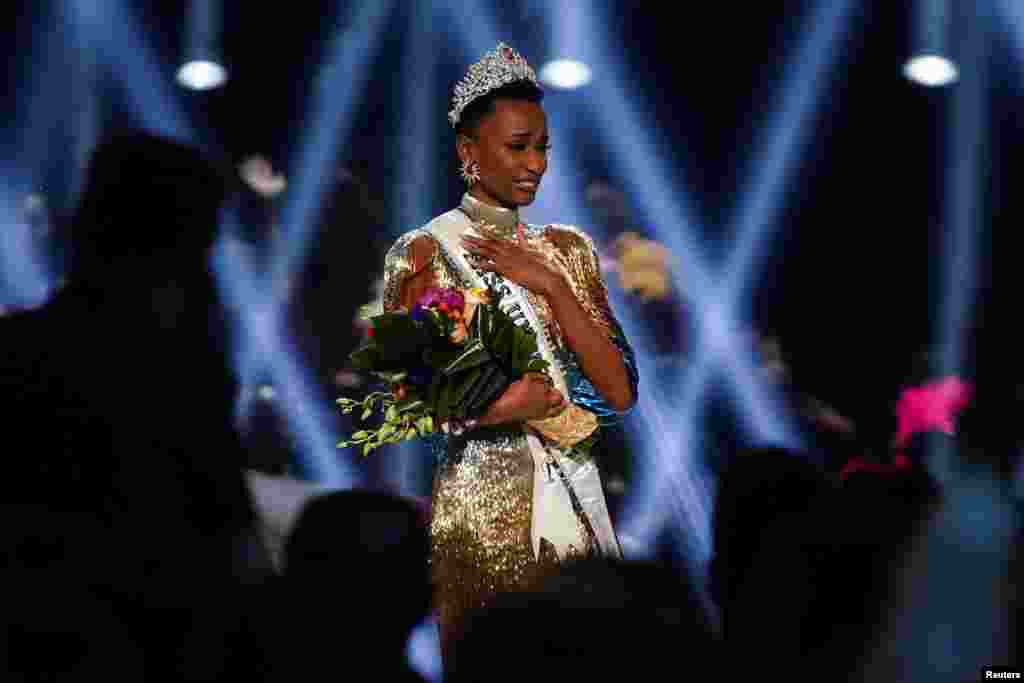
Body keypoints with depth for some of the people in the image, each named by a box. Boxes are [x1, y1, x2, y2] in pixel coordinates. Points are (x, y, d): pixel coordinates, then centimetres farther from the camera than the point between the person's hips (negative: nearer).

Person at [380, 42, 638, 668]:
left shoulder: (569, 249, 10)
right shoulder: (425, 254, -4)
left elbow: (620, 392, 0)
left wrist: (551, 285, -9)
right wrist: (559, 403, -11)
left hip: (576, 498, 5)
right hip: (485, 498, -4)